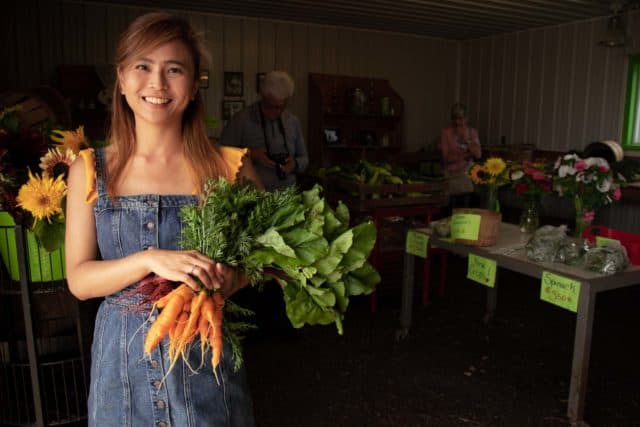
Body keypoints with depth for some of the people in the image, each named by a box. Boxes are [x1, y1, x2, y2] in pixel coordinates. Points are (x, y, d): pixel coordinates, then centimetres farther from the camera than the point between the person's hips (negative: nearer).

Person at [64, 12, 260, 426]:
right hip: (124, 356, 1)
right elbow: (79, 279, -5)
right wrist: (150, 260, -22)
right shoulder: (90, 171, -2)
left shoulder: (231, 167, -7)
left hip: (206, 350, -1)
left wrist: (233, 277, -19)